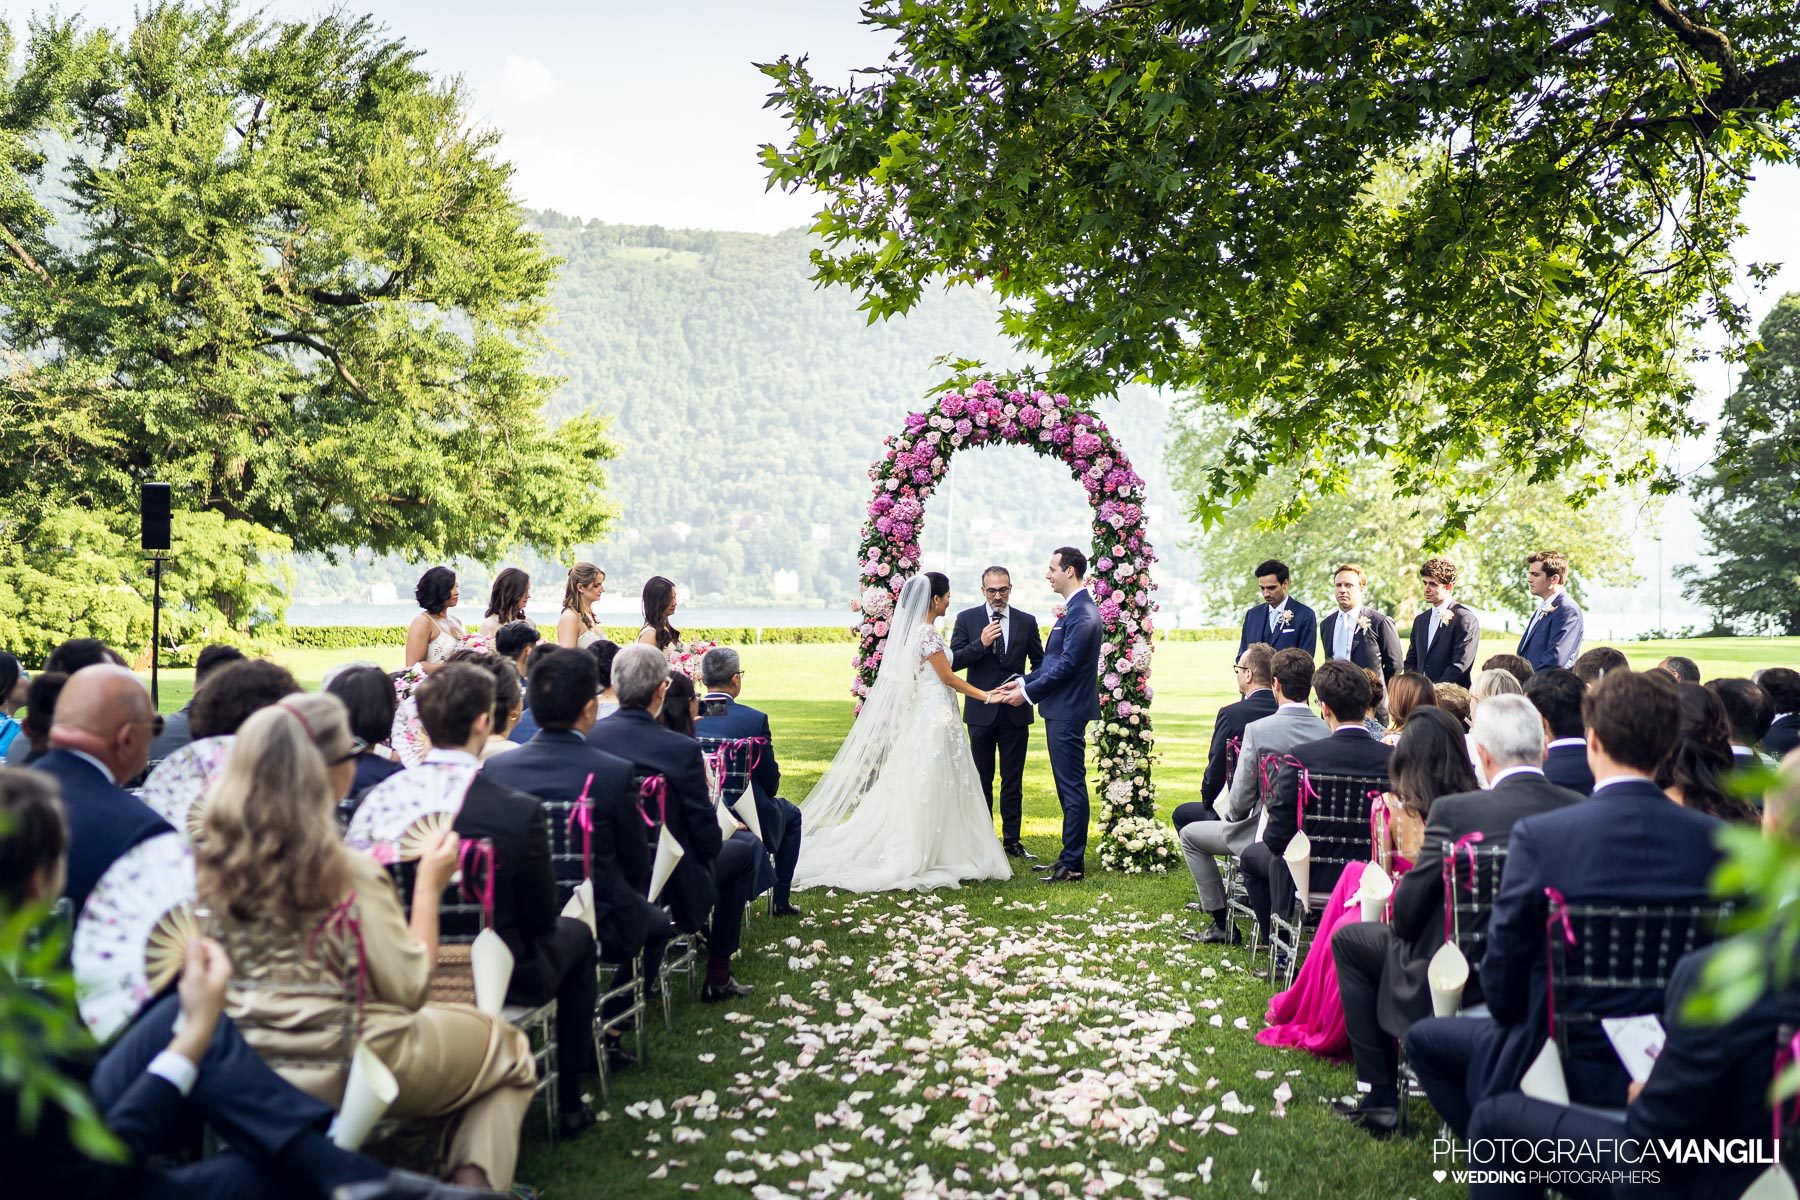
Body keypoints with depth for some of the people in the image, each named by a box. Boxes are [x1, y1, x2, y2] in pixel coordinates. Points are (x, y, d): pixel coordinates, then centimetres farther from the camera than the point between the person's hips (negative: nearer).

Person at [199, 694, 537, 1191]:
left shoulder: (208, 861, -7)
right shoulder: (351, 875, -23)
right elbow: (409, 991, -15)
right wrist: (429, 885, -7)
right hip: (342, 1071, -6)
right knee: (507, 1046, 15)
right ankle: (474, 1181, 6)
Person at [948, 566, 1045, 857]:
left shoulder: (1027, 621, 4)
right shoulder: (967, 619, 0)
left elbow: (1039, 663, 12)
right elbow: (953, 661, -6)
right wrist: (981, 644, -20)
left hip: (1016, 711, 1)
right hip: (981, 712, -1)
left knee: (1013, 781, 6)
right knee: (981, 780, 8)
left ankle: (1012, 840, 15)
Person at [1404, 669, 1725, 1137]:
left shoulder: (1539, 835, -20)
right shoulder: (1716, 839, -9)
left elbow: (1502, 971, -12)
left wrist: (1522, 1025, 8)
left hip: (1574, 1068, -5)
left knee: (1425, 1038, 18)